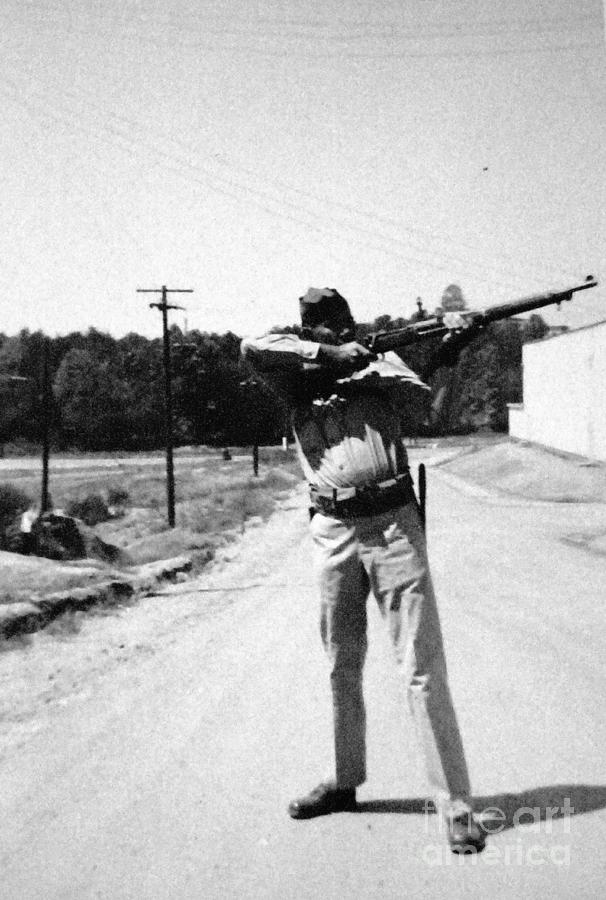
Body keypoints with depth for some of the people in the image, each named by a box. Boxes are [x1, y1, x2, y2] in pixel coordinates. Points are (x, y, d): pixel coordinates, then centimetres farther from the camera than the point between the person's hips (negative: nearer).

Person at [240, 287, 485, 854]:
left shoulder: (380, 363, 11)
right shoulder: (298, 380, 9)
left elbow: (421, 403, -4)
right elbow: (252, 348, -7)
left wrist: (367, 373, -14)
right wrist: (330, 355, -11)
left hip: (394, 525, -1)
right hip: (333, 533, 2)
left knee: (422, 670, -4)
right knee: (341, 668, 14)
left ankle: (455, 805, 2)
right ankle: (345, 781, 32)